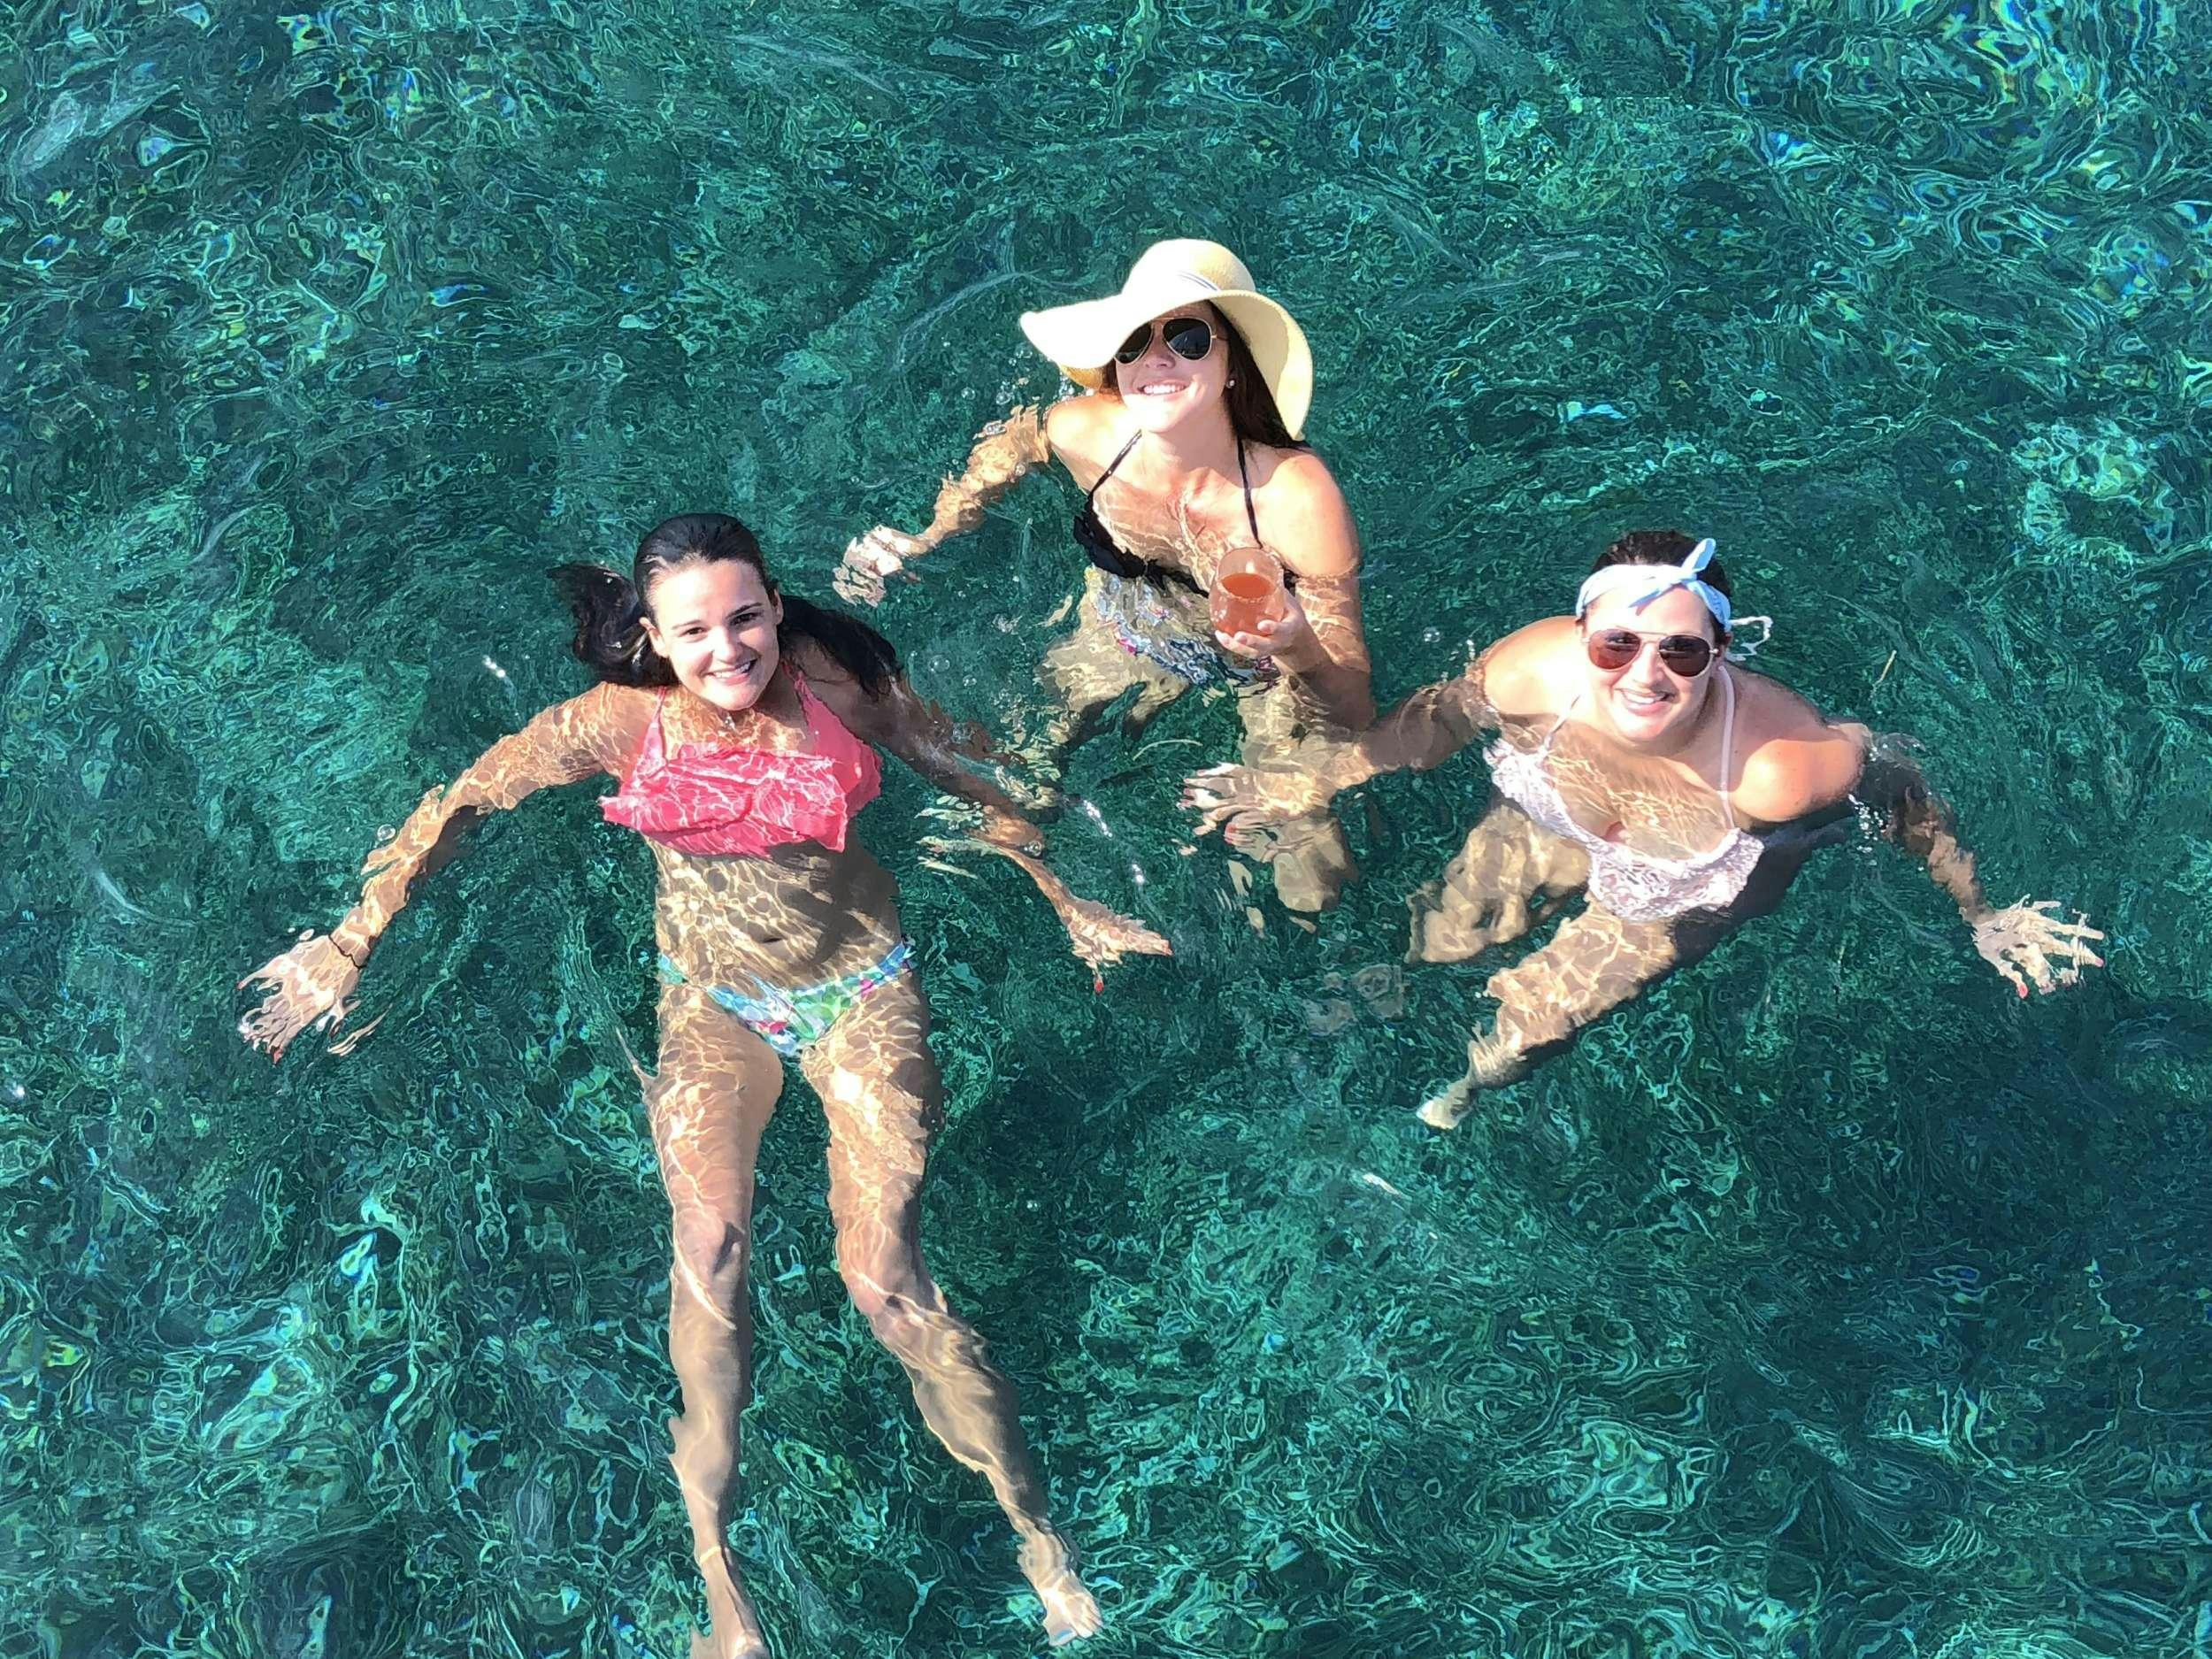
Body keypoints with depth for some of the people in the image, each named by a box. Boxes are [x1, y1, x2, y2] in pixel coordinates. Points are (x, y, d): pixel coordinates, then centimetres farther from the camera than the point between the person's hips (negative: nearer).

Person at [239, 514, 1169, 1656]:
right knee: (708, 1246, -22)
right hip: (711, 1001, 1)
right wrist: (352, 940, -7)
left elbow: (967, 775, 0)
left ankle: (1033, 1531, 1)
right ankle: (714, 1562, -12)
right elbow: (459, 804, -5)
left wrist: (1063, 901, 7)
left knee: (884, 1280, -14)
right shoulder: (621, 722, -15)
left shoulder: (838, 678, -16)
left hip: (860, 987, -1)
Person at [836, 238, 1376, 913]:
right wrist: (931, 537, -9)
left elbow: (1353, 710, -32)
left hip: (1270, 672, -3)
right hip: (1129, 639, 3)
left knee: (1309, 893, -2)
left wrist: (1301, 650, -54)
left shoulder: (1296, 498, -40)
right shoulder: (1087, 433, -29)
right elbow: (1015, 440, 0)